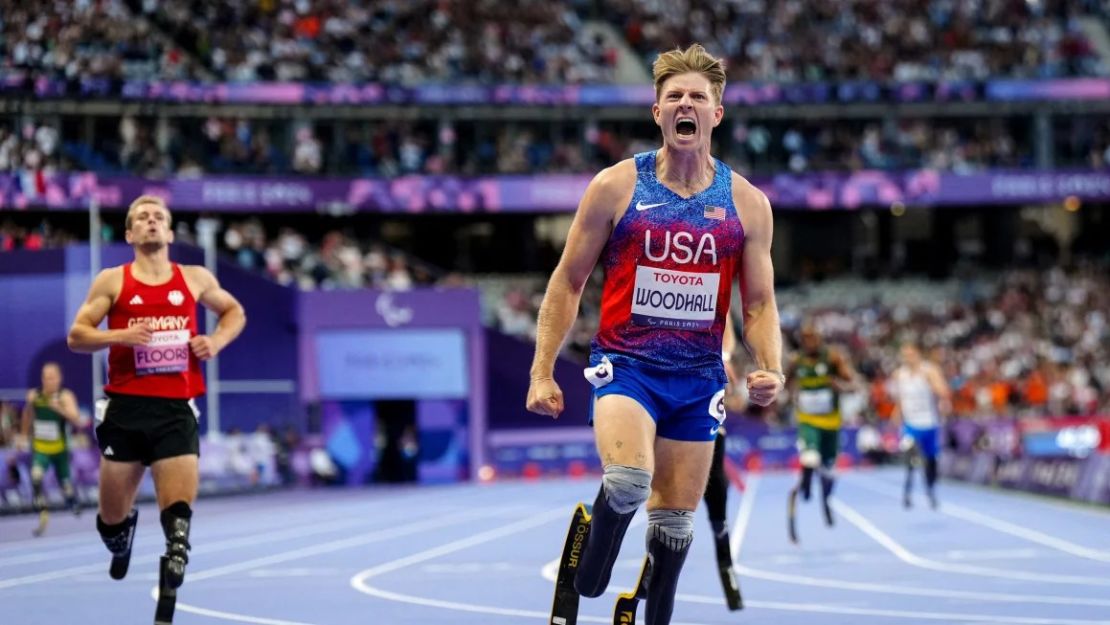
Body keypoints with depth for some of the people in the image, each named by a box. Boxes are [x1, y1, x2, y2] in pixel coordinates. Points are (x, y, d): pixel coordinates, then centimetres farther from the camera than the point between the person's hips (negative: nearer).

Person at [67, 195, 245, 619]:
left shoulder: (195, 279, 9)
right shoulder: (112, 281, 3)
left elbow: (234, 312, 25)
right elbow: (76, 336, 1)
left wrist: (217, 340, 5)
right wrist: (119, 336, -16)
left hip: (176, 410, 0)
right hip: (125, 408, 0)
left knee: (179, 513, -15)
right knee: (111, 518, 8)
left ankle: (167, 607, -10)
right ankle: (121, 543, 45)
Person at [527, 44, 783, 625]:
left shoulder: (746, 202, 4)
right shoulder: (615, 187, -2)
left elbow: (759, 303, 9)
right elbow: (567, 282, 2)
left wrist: (771, 368, -9)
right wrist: (542, 371, -3)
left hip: (698, 376, 3)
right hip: (624, 364, -3)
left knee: (675, 518, 9)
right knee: (629, 480, -28)